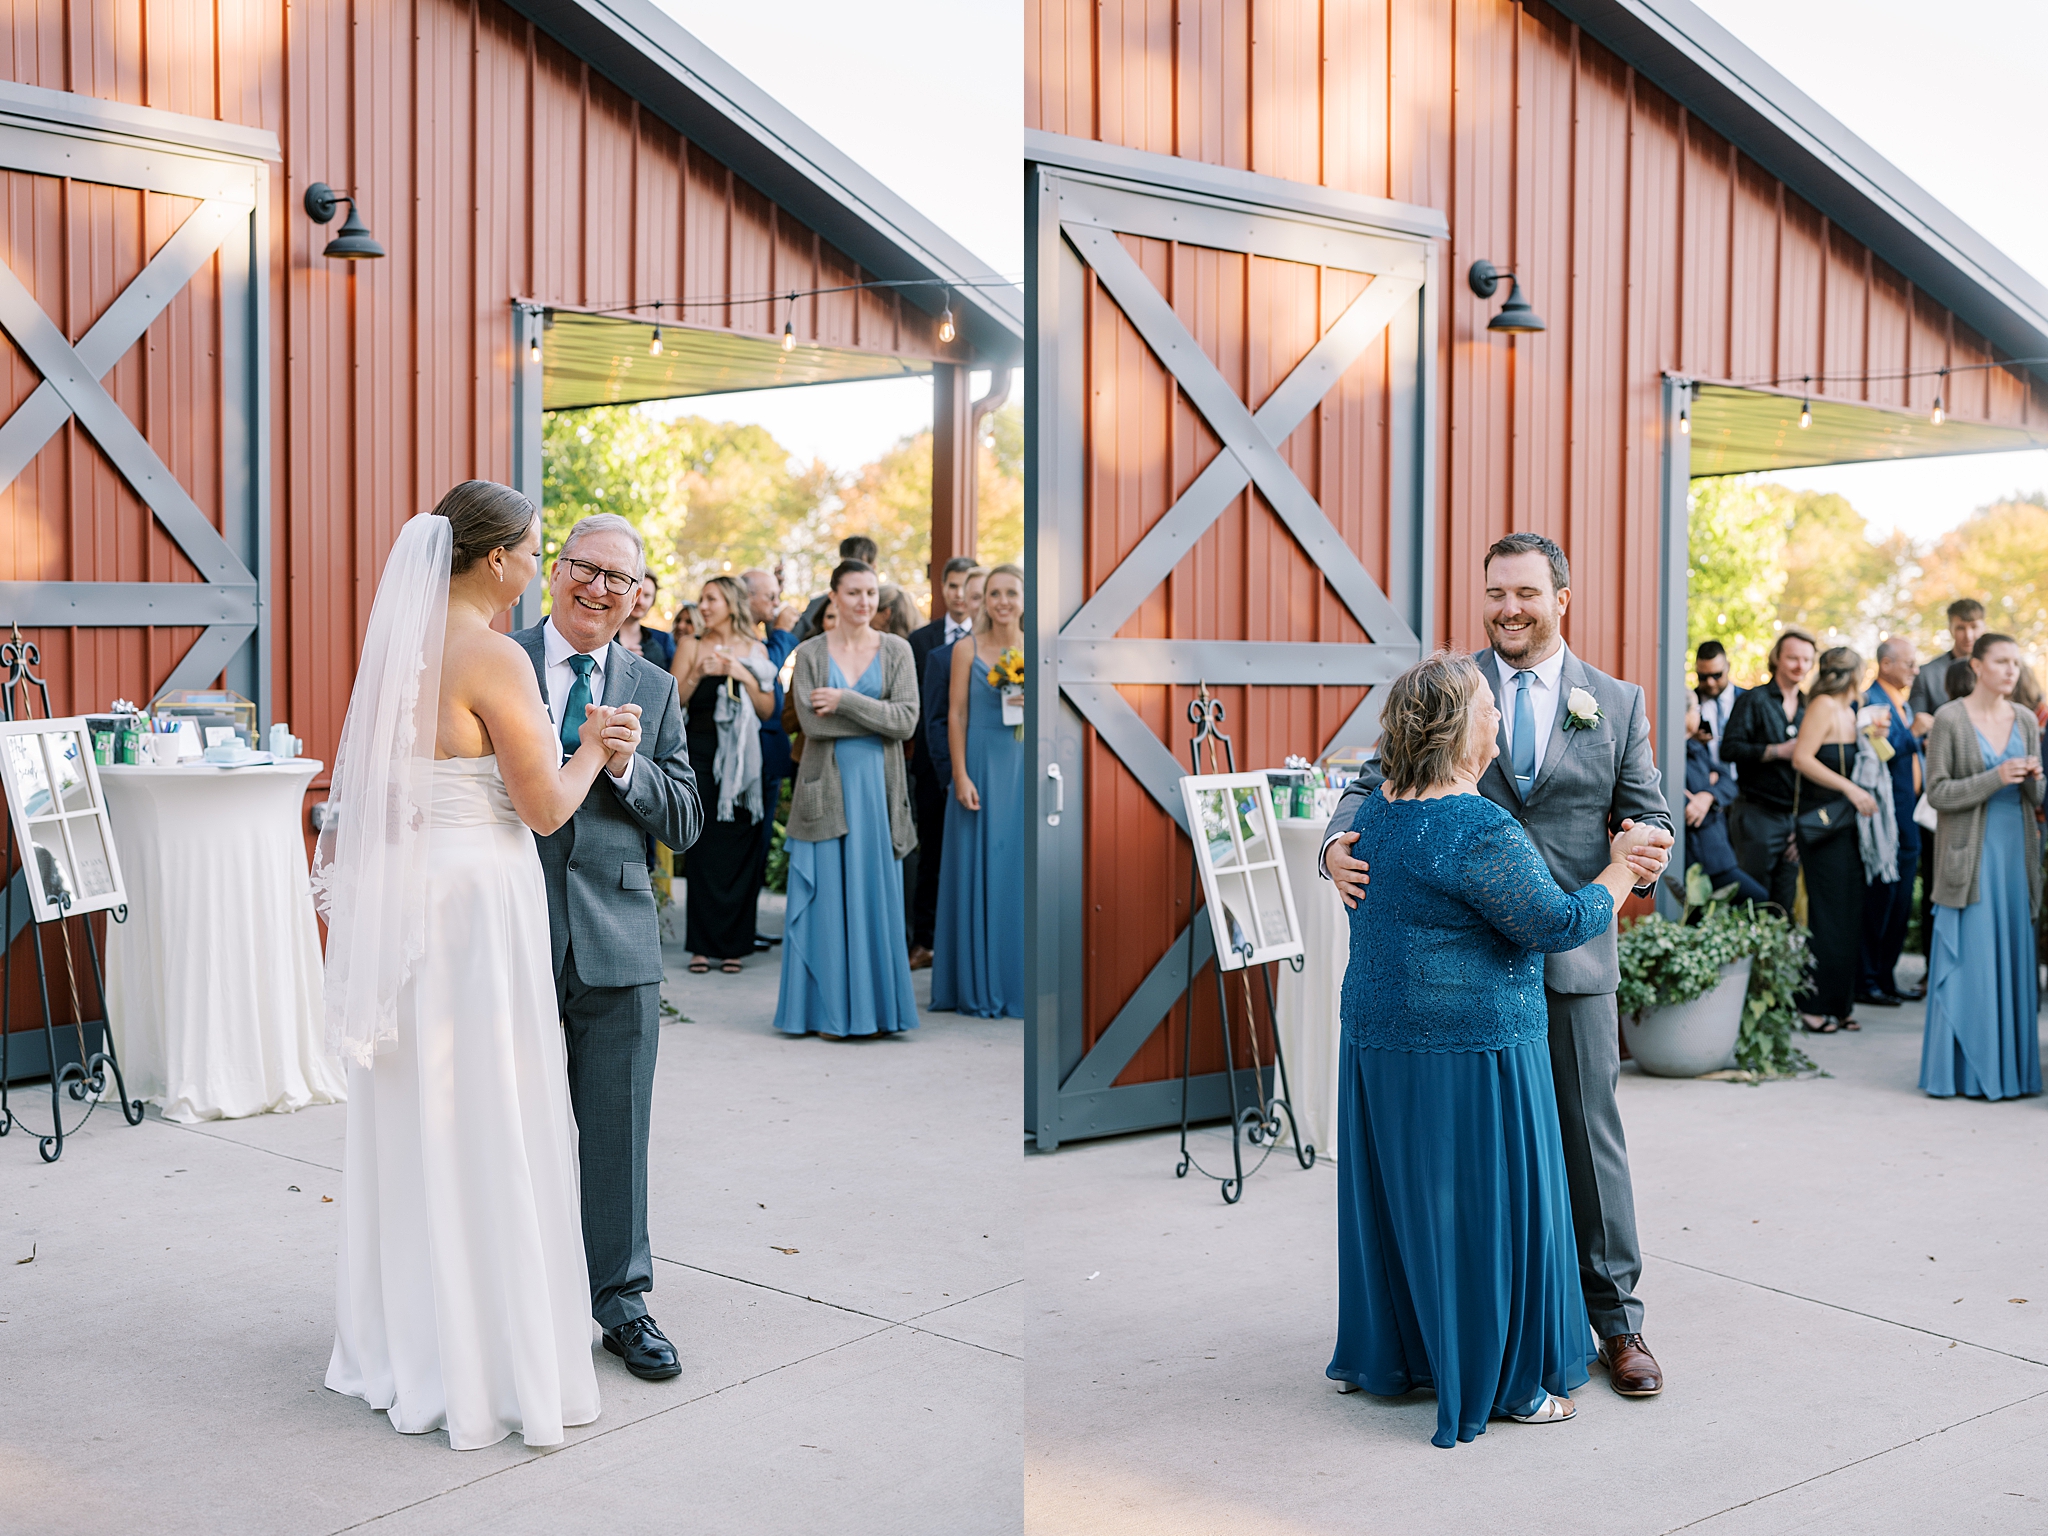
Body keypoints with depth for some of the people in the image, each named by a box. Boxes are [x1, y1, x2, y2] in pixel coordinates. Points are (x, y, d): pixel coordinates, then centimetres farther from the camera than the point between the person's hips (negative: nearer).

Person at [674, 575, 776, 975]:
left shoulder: (755, 651, 9)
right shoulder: (693, 647, 7)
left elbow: (767, 709, 6)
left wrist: (745, 677, -8)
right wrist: (697, 673, -13)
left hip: (743, 759, 1)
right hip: (703, 754, -1)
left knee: (740, 848, 1)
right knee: (703, 847, -3)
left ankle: (733, 945, 8)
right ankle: (702, 945, 2)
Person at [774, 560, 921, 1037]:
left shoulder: (896, 650, 5)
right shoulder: (809, 654, 3)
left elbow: (907, 720, -6)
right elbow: (811, 721, -10)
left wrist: (846, 701, -13)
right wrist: (879, 715, -10)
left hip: (878, 786, 1)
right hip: (827, 786, -1)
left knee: (875, 892, 3)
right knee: (827, 895, 0)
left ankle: (875, 1007, 10)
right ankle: (828, 1009, 7)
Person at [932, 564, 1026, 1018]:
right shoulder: (967, 649, 0)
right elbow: (956, 715, -3)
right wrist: (961, 776, -10)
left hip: (1025, 767, 2)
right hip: (981, 763, -2)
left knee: (1020, 871, 4)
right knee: (979, 871, 2)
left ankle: (1018, 983, 13)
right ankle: (978, 987, 9)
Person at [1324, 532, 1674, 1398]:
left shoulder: (1617, 702, 6)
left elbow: (1648, 815, 5)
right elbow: (1377, 784, 0)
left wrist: (1650, 847, -19)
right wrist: (1339, 845, -21)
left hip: (1573, 957, 0)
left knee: (1590, 1137, 7)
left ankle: (1617, 1323, 21)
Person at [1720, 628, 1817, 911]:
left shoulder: (1810, 708, 14)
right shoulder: (1754, 701, -2)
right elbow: (1729, 749, -13)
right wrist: (1778, 751, -18)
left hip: (1795, 817, 5)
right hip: (1757, 813, -5)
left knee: (1785, 905, 5)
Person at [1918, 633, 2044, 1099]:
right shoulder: (1950, 719, -5)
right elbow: (1937, 792, -8)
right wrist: (1996, 779, -18)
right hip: (1970, 852, -5)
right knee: (1969, 960, -4)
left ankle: (2009, 1069, 13)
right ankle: (1965, 1072, 3)